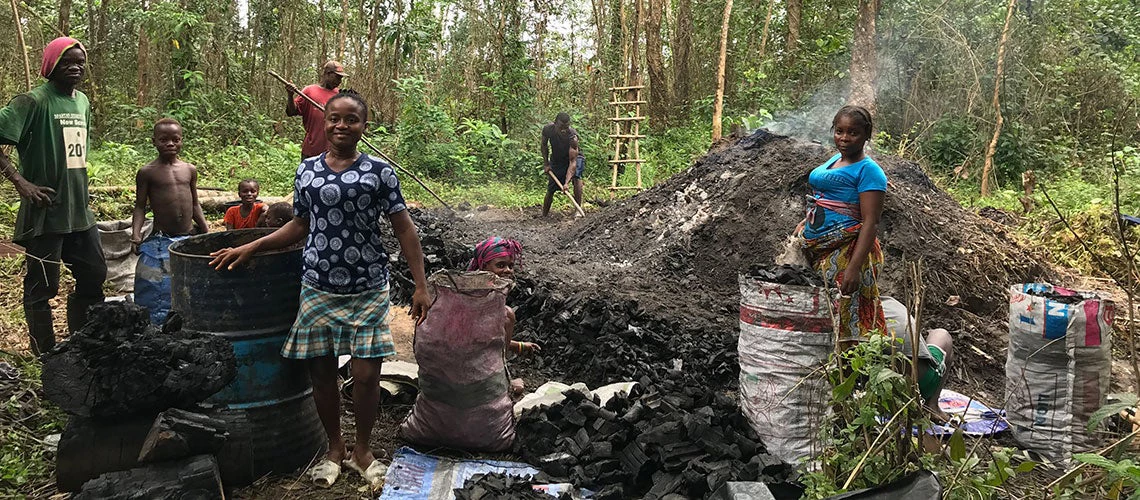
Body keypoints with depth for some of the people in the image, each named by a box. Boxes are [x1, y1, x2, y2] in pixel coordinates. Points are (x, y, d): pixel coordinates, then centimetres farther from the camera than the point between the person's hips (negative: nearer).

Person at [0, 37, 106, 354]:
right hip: (45, 212, -8)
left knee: (94, 277, 14)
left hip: (79, 211, 8)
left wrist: (81, 190, 16)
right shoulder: (34, 102, -12)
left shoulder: (82, 101, 11)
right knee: (42, 287, 3)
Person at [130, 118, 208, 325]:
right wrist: (136, 234, -16)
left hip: (189, 239, 4)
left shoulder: (190, 170, 8)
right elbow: (140, 206, -2)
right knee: (155, 289, -5)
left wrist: (207, 232, 9)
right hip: (160, 242, -4)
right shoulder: (147, 172, -2)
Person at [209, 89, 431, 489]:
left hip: (368, 291, -2)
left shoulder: (379, 172, -5)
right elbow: (299, 226, 15)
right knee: (321, 370, 9)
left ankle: (362, 450, 22)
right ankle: (334, 449, 30)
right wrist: (250, 248, 7)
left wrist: (421, 287, -8)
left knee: (366, 374, -2)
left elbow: (405, 229, -4)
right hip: (318, 289, 3)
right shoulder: (306, 171, 4)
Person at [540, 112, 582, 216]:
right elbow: (544, 146, 0)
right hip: (555, 161, 3)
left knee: (576, 177, -32)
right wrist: (546, 163, -2)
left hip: (571, 158, -3)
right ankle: (544, 215, 22)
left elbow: (573, 161, -38)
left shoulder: (572, 136, -36)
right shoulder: (547, 130, -24)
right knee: (550, 190, 2)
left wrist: (567, 182, -46)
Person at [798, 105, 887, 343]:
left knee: (847, 315, -9)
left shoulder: (868, 170, -9)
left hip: (847, 250, -8)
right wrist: (804, 223, 17)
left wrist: (854, 267, -25)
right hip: (816, 248, 8)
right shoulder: (834, 160, 16)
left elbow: (870, 223, -17)